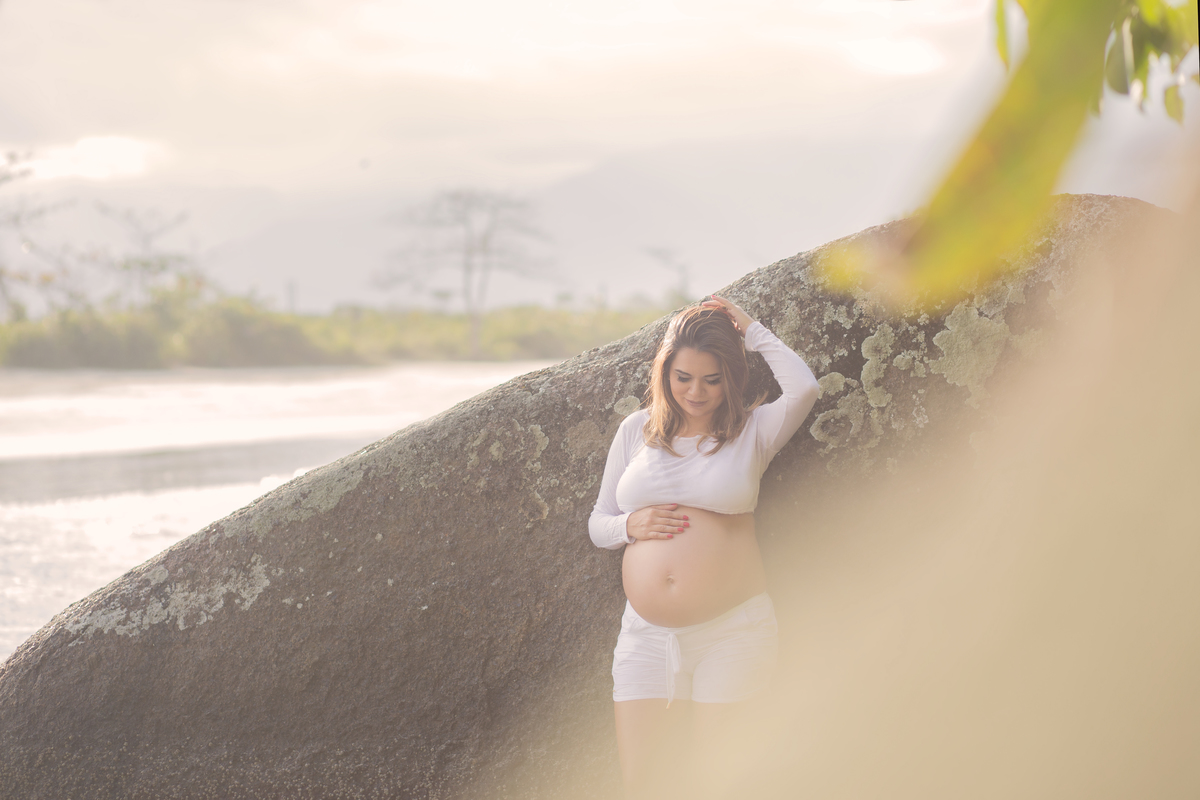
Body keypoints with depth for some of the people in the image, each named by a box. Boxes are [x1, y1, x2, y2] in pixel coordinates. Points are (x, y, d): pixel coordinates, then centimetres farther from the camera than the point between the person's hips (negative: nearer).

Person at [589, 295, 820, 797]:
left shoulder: (752, 430, 2)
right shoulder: (637, 430, 10)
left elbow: (803, 388, -19)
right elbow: (597, 524, 16)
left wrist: (750, 330, -6)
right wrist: (631, 525, -7)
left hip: (733, 630, -2)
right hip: (648, 633, 3)